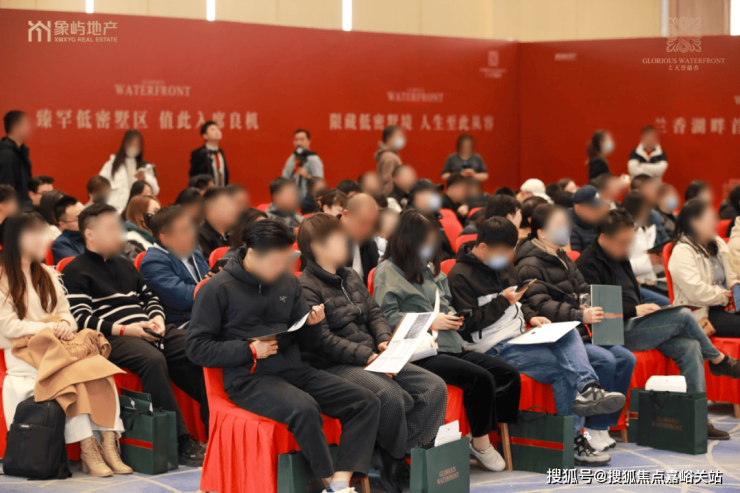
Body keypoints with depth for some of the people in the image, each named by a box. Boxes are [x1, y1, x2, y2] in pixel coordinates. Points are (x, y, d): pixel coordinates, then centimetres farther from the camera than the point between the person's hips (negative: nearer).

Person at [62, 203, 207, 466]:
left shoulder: (124, 264, 27)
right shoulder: (76, 271, 3)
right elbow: (82, 319, -7)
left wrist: (157, 319, 5)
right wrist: (126, 330, -16)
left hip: (148, 331, 7)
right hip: (112, 337, -7)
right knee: (153, 359, -37)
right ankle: (181, 443, -35)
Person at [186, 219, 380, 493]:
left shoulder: (289, 284, 13)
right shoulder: (218, 288, -2)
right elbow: (196, 348, -5)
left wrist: (312, 324, -6)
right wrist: (250, 349, -13)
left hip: (294, 369, 6)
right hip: (249, 378, -6)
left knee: (367, 402, -13)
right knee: (304, 408, -36)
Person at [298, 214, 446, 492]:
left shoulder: (352, 278, 19)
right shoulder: (306, 288, -8)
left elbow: (374, 313, 19)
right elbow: (323, 340, -16)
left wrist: (385, 341, -3)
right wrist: (367, 356, -20)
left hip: (373, 359, 9)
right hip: (335, 366, -9)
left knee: (435, 387, -8)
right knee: (391, 395, -34)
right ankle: (394, 465, -11)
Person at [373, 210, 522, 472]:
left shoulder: (430, 269, 23)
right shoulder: (388, 271, -1)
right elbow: (386, 317, -11)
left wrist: (452, 317, 9)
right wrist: (431, 322, -12)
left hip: (451, 347, 8)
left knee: (510, 374, -8)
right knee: (481, 378, -27)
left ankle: (485, 437, -4)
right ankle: (480, 444, -7)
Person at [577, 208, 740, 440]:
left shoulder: (619, 258, 19)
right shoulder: (588, 264, -10)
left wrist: (646, 307, 5)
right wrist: (634, 310, -19)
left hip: (636, 325, 9)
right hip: (618, 332, -9)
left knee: (690, 347, -14)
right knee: (683, 316, -18)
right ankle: (719, 360, 6)